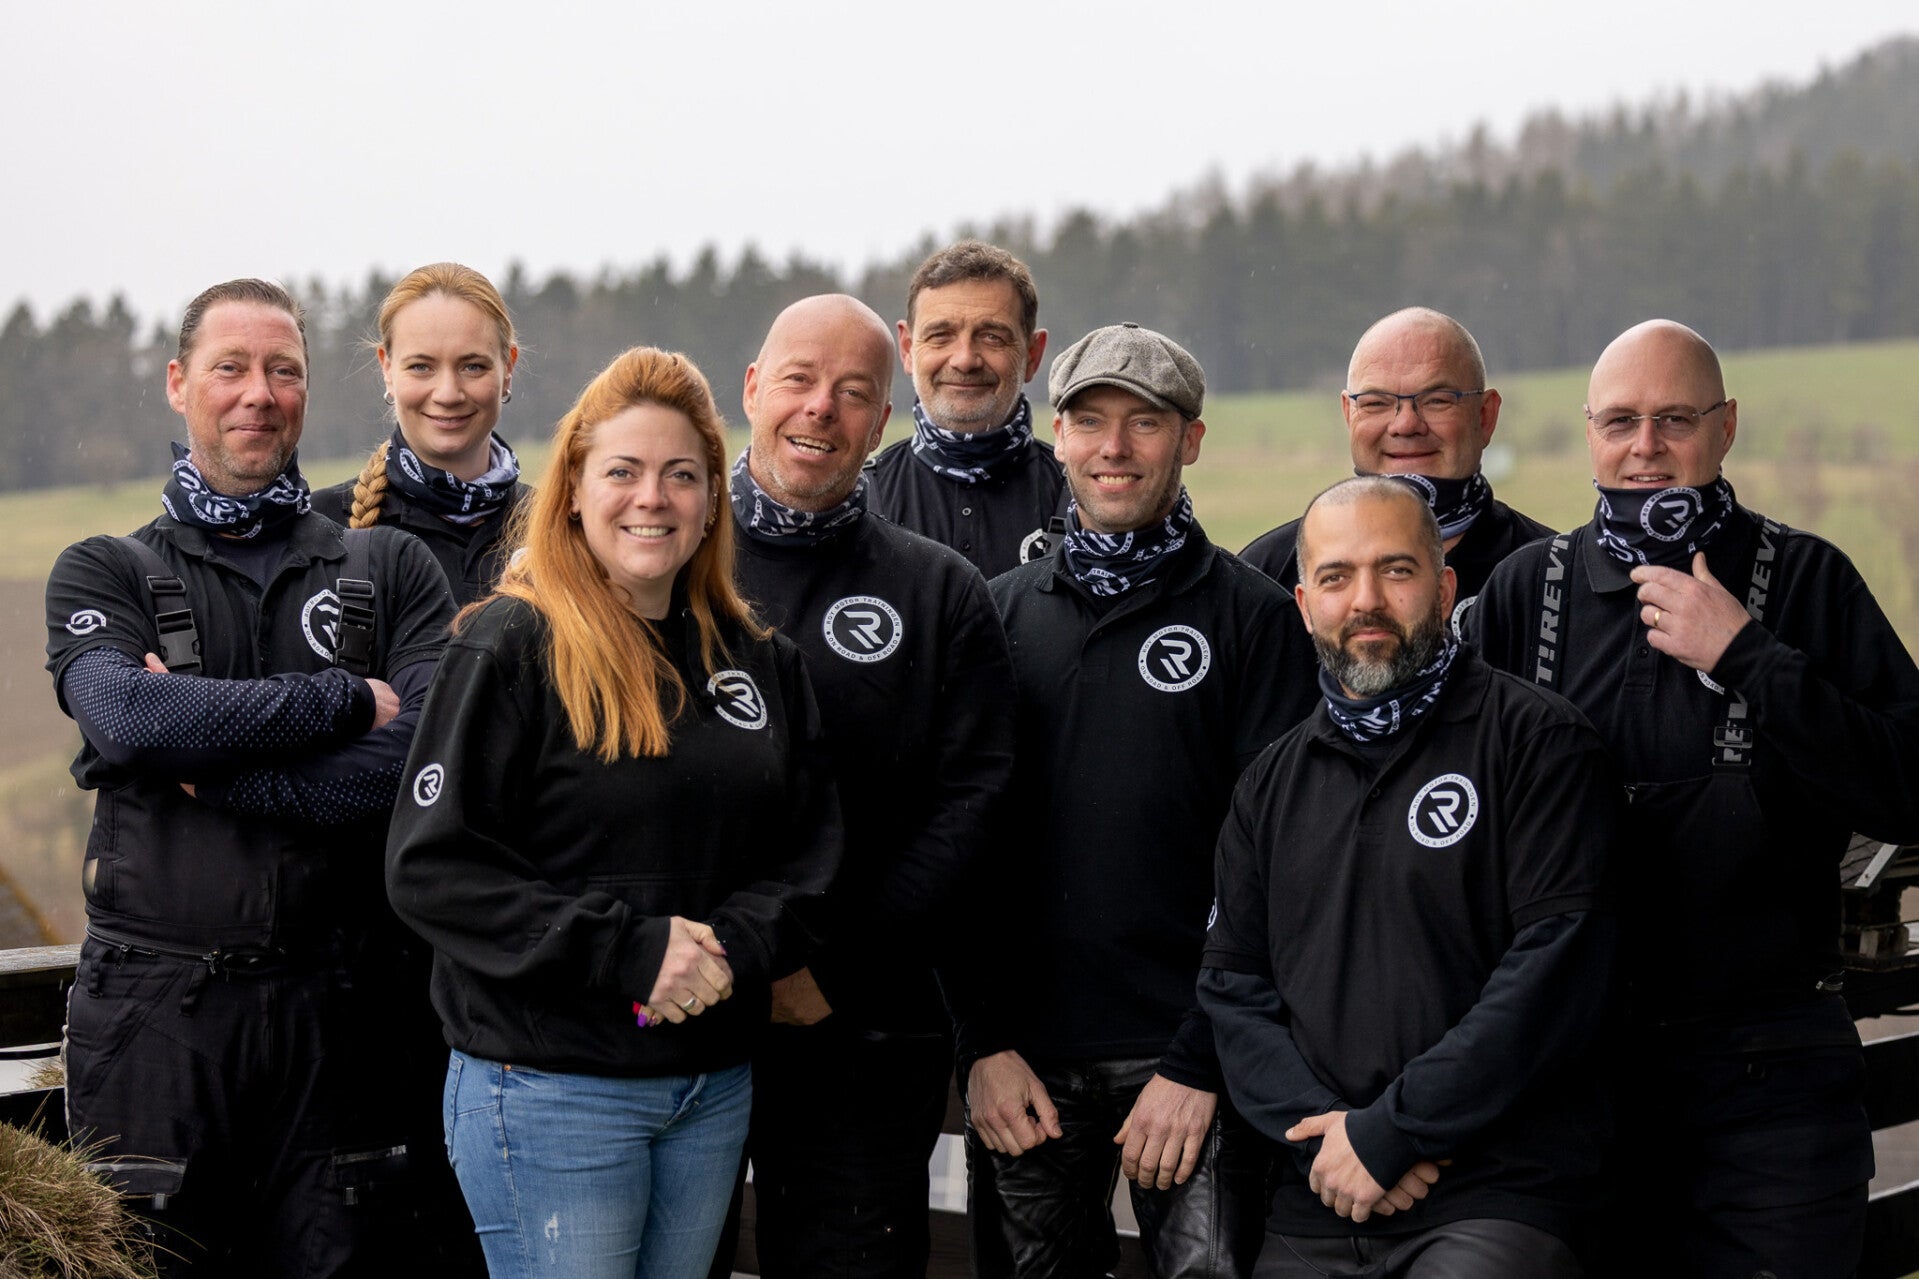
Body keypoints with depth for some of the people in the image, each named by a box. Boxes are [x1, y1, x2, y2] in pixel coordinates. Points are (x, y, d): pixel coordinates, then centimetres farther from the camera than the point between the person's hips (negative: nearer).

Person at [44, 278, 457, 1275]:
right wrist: (347, 699, -10)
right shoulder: (102, 574, 8)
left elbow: (424, 760, -8)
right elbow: (126, 716, -14)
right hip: (150, 1003, -1)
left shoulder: (391, 572, 9)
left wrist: (205, 759, -11)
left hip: (328, 1004, 1)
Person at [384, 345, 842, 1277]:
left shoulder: (758, 659, 11)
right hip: (549, 1086, -6)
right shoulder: (509, 647, -8)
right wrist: (630, 954, -19)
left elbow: (810, 850, 9)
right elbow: (433, 867, -14)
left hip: (713, 1086, 6)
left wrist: (734, 947, -12)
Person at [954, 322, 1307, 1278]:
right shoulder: (1002, 611, 10)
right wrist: (985, 1042, -1)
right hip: (1024, 1062, 3)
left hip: (1186, 1057, -3)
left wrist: (1200, 1061, -11)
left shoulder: (1251, 614, 1)